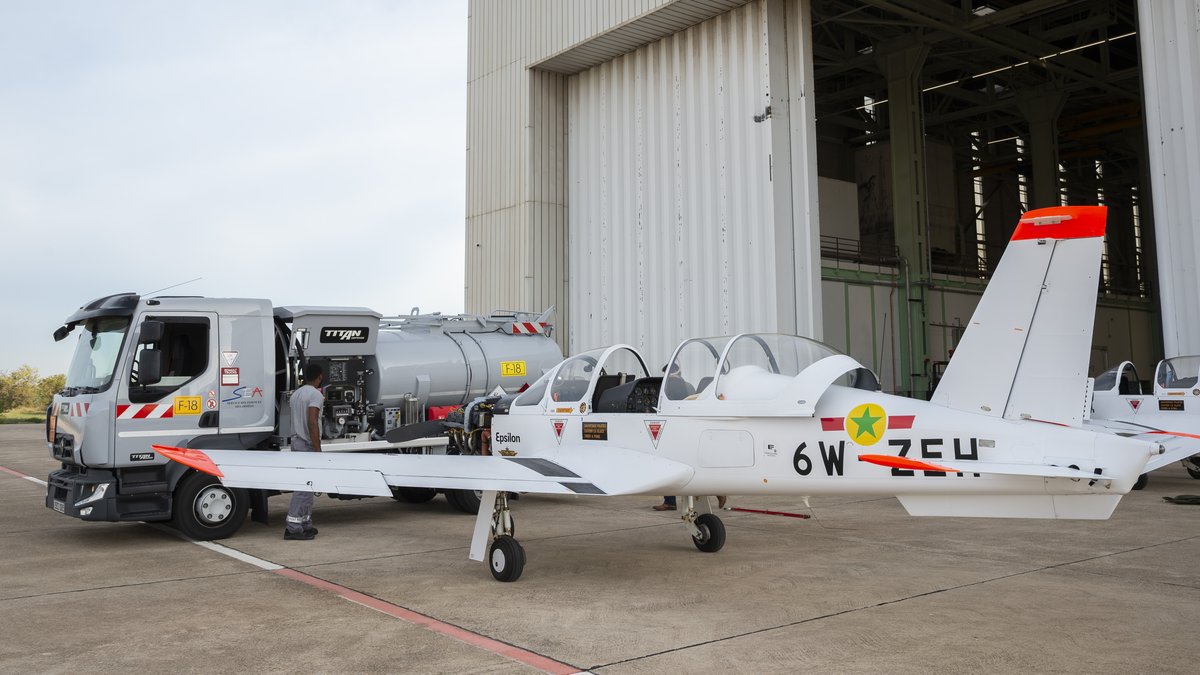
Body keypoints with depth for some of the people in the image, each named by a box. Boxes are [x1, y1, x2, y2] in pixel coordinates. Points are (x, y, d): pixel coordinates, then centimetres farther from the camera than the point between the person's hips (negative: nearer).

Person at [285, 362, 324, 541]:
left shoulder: (296, 393, 14)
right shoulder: (315, 394, -13)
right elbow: (312, 422, -20)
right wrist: (318, 450, -20)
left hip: (296, 442, 9)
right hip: (307, 445, -9)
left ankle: (306, 524, 17)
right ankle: (293, 528, -8)